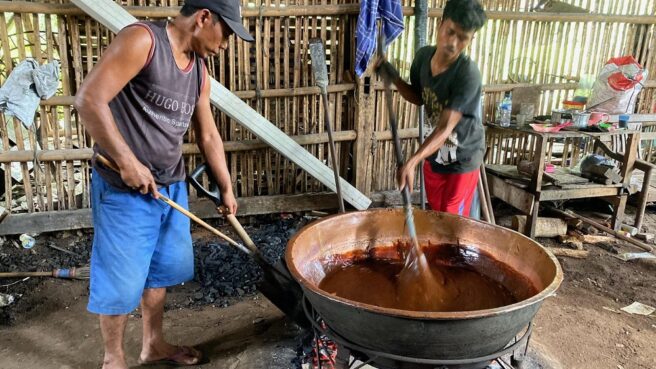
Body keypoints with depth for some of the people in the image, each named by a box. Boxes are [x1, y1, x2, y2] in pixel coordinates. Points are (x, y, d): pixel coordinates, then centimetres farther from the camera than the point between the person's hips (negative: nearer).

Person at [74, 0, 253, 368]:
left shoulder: (199, 69, 9)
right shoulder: (142, 39, -15)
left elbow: (208, 135, 16)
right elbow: (89, 100, -22)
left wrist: (227, 189, 20)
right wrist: (127, 162, -21)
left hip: (172, 186, 8)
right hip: (124, 189, -8)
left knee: (162, 268, 18)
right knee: (122, 279, 5)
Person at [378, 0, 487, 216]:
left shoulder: (468, 74, -29)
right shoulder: (423, 56, -10)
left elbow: (445, 129, -33)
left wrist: (412, 161, -44)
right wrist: (393, 78, -8)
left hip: (462, 160, -6)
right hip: (434, 155, 6)